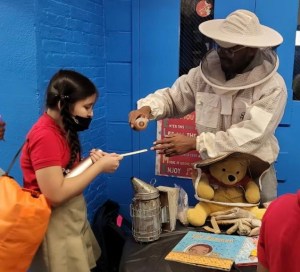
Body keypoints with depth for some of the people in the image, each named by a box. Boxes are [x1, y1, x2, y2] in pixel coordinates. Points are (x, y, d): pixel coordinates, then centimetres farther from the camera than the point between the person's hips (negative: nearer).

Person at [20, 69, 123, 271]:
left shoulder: (63, 129, 5)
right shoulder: (45, 136, -23)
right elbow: (56, 194, -27)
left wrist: (91, 160, -7)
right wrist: (99, 166, -21)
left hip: (73, 220, 9)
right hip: (56, 228, -9)